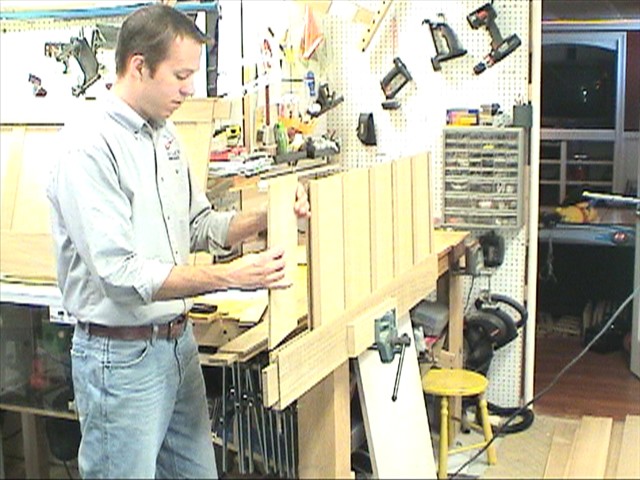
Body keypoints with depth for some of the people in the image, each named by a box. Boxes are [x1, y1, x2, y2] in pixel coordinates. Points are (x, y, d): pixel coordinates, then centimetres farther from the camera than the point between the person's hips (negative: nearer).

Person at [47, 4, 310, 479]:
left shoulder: (163, 133, 8)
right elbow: (120, 273, -25)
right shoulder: (88, 147, -20)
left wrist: (268, 216, -1)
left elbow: (200, 226, 16)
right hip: (121, 355, -8)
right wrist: (231, 276, -28)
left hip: (178, 340, 8)